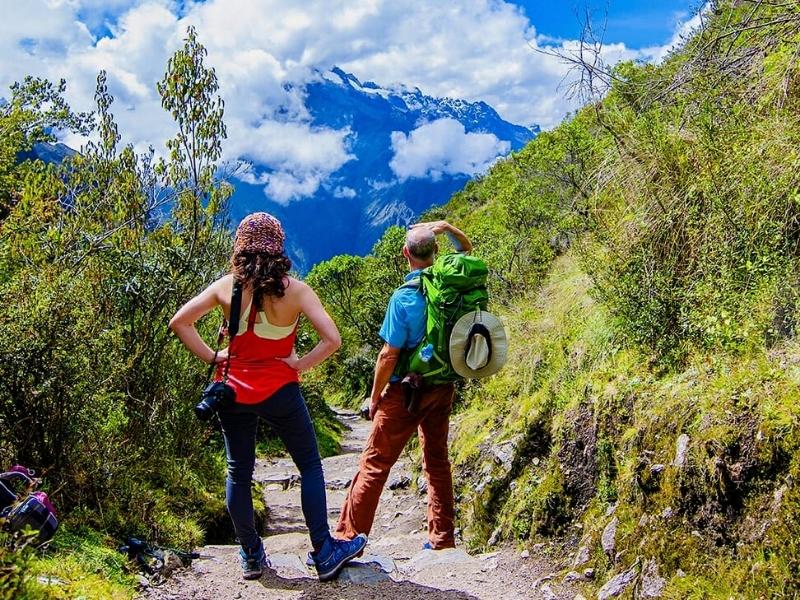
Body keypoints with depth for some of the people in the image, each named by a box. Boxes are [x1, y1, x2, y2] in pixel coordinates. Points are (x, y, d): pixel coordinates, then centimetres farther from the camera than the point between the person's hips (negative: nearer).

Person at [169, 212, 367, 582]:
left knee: (239, 473, 14)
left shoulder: (226, 287, -5)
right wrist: (301, 364, -8)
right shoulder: (295, 290, -12)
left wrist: (210, 357, 0)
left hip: (234, 391, 3)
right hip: (279, 391, -2)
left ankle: (251, 557, 24)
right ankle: (323, 553, 15)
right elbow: (332, 339, -19)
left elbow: (178, 322, -4)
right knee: (310, 467, 12)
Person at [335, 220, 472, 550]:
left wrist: (375, 396, -5)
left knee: (375, 463, 1)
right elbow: (466, 249, 20)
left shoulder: (404, 297, -19)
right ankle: (442, 538, 21)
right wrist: (446, 227, 2)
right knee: (437, 461, 15)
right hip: (443, 387, 6)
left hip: (407, 390, -6)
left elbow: (389, 354, -16)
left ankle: (349, 536, 5)